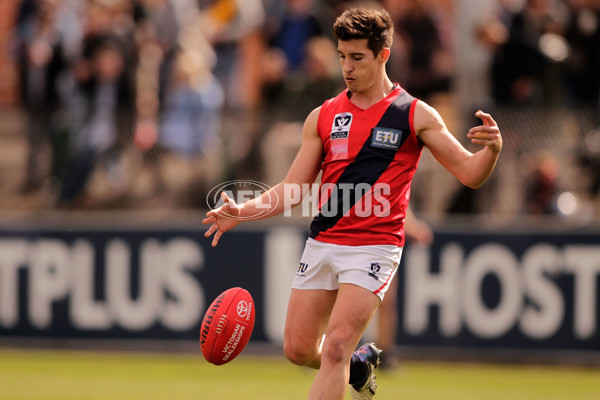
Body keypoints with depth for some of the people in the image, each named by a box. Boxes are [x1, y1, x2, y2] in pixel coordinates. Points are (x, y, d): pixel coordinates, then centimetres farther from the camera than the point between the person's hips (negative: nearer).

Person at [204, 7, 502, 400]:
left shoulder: (415, 115, -1)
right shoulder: (323, 117, 9)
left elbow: (469, 173, -1)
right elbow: (293, 190, 11)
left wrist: (492, 149, -23)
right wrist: (243, 211, -5)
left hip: (374, 246, -5)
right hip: (322, 243, 5)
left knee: (335, 348, -16)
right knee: (299, 349, 6)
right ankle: (359, 363, 37)